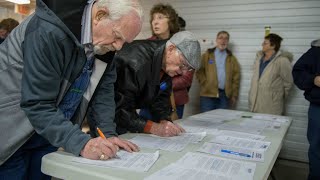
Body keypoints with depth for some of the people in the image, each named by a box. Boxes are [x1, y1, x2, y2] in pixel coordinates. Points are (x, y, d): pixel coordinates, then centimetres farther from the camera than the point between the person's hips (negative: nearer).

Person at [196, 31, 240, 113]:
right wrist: (207, 85, -8)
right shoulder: (207, 55, 8)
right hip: (208, 94, -2)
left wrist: (234, 96, 5)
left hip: (224, 95, 2)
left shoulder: (232, 59, 13)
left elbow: (236, 78, 10)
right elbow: (199, 72, 1)